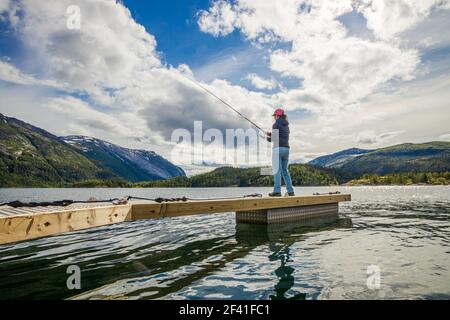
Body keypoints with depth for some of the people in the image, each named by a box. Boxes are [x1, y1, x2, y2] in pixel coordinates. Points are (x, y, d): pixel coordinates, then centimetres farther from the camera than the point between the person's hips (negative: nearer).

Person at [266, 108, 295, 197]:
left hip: (278, 148, -8)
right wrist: (271, 134, 24)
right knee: (285, 170, 12)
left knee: (277, 170, -7)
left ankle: (277, 191, -11)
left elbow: (274, 138, -11)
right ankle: (290, 191, 10)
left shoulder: (276, 124, -6)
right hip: (286, 148, 8)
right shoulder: (286, 125, 18)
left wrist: (268, 138, 9)